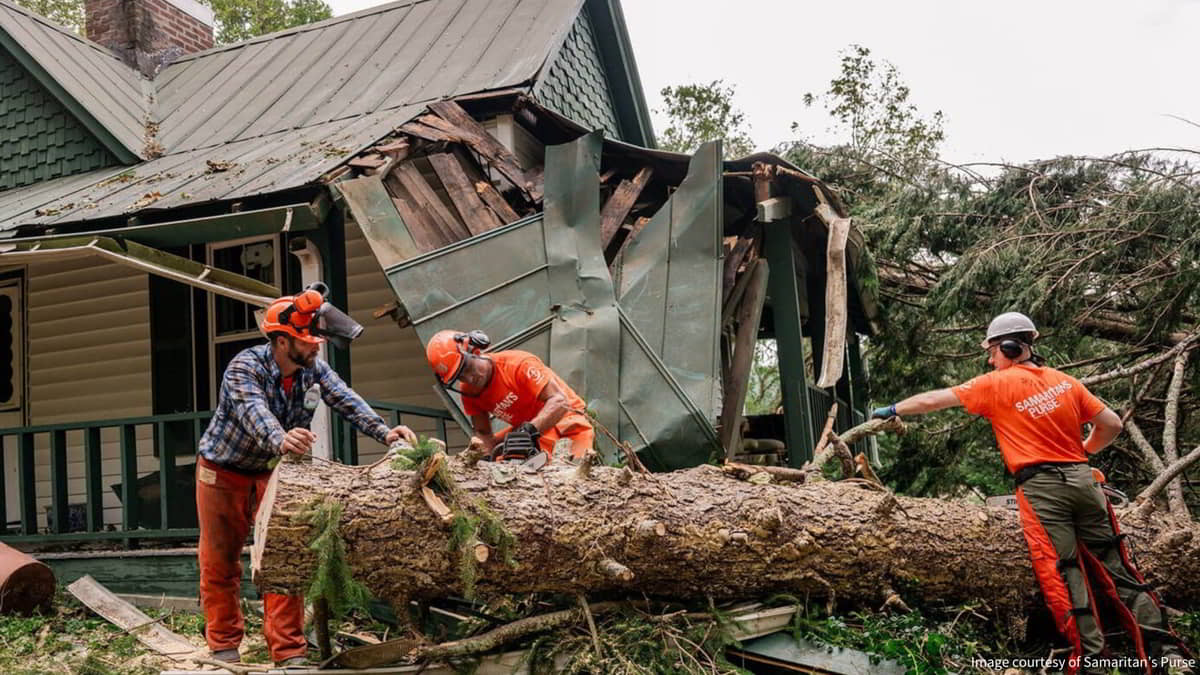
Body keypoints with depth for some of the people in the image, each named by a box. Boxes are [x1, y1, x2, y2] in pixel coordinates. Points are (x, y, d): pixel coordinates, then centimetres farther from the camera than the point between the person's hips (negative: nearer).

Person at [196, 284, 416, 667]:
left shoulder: (314, 370, -12)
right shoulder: (244, 368, -28)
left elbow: (346, 401, -24)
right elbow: (255, 412, -46)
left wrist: (383, 432, -41)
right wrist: (280, 440, -67)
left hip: (274, 471, 4)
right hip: (224, 472, -3)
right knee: (220, 562, 6)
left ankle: (288, 652, -2)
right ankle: (224, 645, 23)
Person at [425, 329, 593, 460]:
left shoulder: (518, 364, -25)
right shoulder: (468, 392, -4)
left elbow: (559, 401, -33)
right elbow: (483, 434, 1)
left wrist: (529, 430, -46)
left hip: (565, 419, -7)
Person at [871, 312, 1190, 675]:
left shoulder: (996, 384, 0)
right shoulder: (1066, 382, 13)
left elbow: (934, 400, 4)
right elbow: (1112, 424, 14)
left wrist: (892, 410, 17)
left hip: (1041, 487, -5)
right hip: (1082, 480, 5)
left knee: (1064, 573, -5)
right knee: (1115, 565, 11)